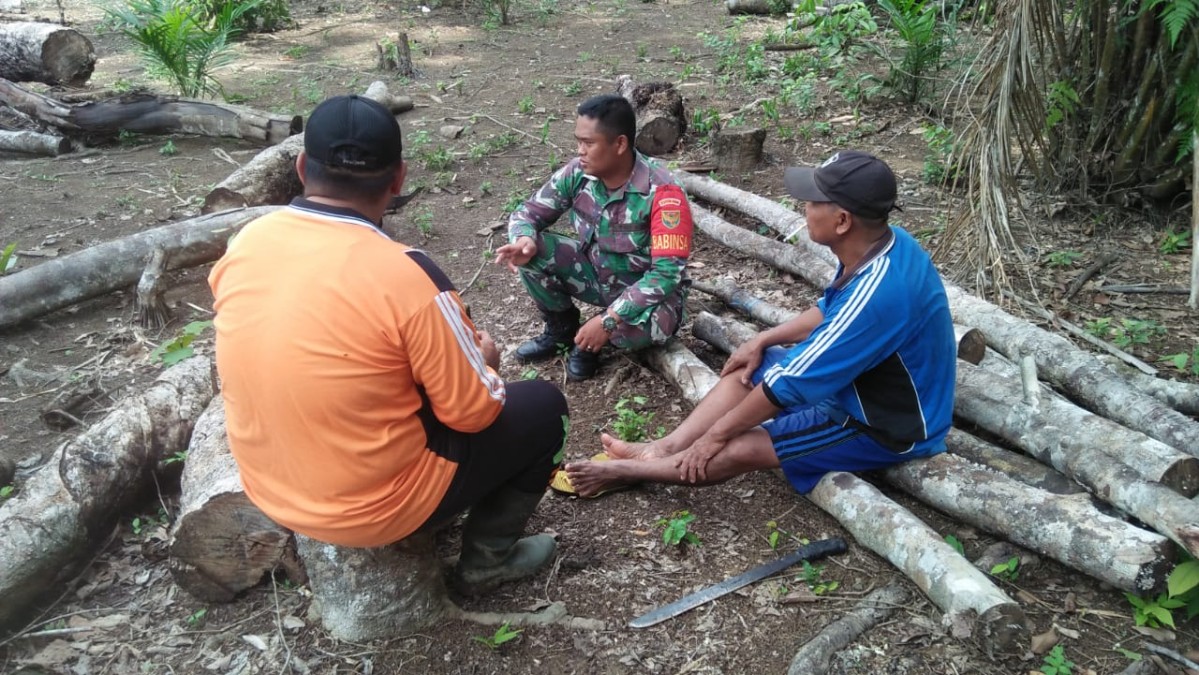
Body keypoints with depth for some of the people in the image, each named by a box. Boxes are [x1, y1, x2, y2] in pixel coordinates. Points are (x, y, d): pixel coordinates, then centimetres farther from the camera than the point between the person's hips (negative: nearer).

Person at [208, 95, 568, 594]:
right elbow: (473, 412, -16)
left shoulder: (244, 244, -8)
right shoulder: (405, 274, -27)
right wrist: (483, 361, 6)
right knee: (542, 407, 10)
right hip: (374, 507, -6)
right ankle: (487, 557, 19)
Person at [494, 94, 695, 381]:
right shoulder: (577, 172, -12)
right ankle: (562, 327, 10)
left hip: (648, 291, -4)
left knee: (641, 327, -38)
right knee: (531, 252, -17)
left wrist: (608, 320, -35)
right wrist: (525, 240, -29)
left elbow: (668, 273, -31)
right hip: (595, 273, 5)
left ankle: (589, 337, 0)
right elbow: (527, 213, -3)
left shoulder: (662, 192, -27)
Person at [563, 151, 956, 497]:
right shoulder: (882, 244, -7)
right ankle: (662, 449, 2)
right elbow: (831, 312, 13)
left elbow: (790, 383, -29)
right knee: (752, 367, 6)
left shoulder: (876, 292, -36)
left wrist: (716, 433, -18)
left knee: (738, 450, -15)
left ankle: (627, 472, 1)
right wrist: (763, 341, 8)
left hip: (888, 424, -9)